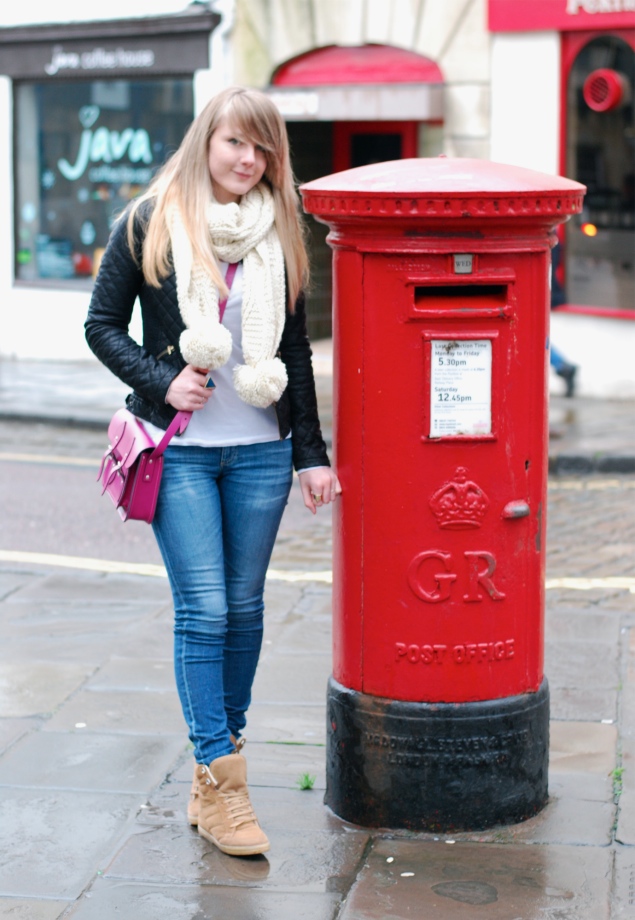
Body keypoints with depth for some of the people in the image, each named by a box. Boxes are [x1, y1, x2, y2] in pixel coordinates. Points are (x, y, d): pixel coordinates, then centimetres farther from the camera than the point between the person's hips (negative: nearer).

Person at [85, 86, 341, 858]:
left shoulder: (278, 234, 8)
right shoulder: (149, 224, -1)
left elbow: (295, 353, 11)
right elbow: (102, 325, 2)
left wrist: (311, 453, 8)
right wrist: (160, 382, -13)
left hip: (260, 452, 3)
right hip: (181, 451, -3)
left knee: (244, 608, 8)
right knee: (202, 610, -6)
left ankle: (221, 763, 21)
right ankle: (218, 782, 0)